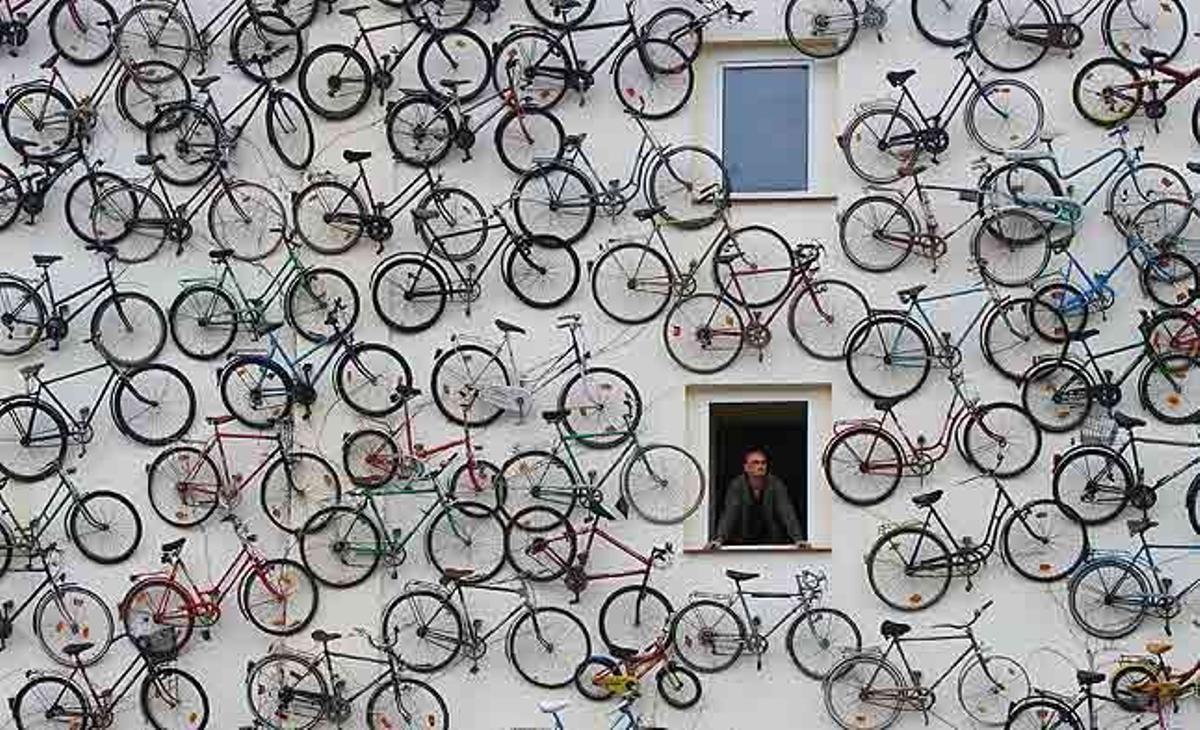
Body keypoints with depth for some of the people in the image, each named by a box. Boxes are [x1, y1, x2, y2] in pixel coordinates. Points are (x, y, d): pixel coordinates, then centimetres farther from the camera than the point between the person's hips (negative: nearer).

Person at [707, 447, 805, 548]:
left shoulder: (776, 485, -7)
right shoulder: (736, 485, -7)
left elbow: (788, 513, -17)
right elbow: (728, 515, -18)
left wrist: (798, 539, -32)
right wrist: (719, 539, -35)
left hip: (774, 543, -1)